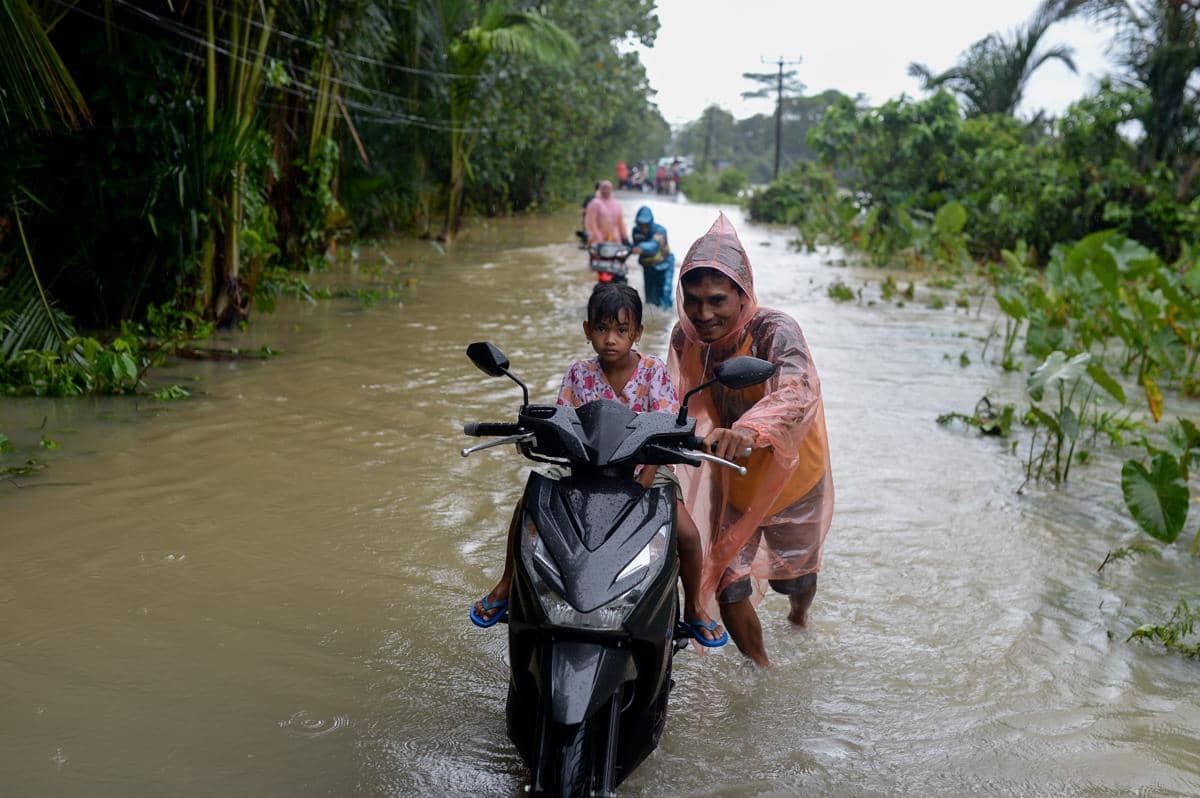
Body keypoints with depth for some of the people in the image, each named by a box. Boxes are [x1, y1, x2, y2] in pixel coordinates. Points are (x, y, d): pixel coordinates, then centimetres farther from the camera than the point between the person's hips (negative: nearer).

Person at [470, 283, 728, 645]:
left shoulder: (654, 372, -9)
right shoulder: (579, 374, -3)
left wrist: (640, 487, -27)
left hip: (644, 467, -2)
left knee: (686, 533, -23)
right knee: (528, 506, -18)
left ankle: (694, 607, 7)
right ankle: (507, 584, 8)